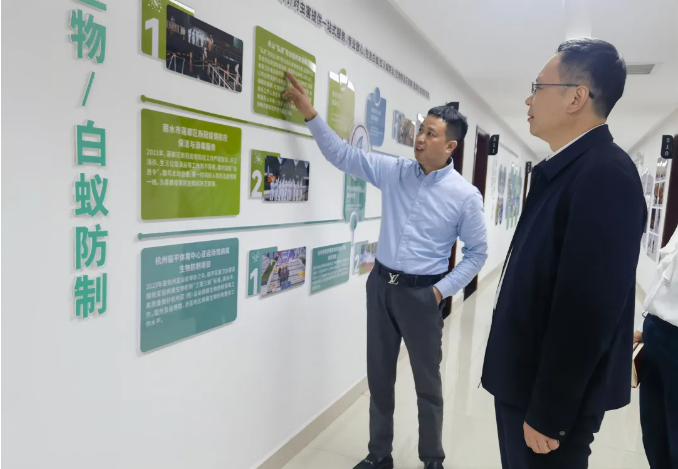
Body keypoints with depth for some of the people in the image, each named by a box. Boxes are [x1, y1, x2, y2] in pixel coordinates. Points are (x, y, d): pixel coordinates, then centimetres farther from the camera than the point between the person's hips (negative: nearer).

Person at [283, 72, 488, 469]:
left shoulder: (465, 195, -8)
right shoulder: (395, 172, 0)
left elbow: (477, 252, -1)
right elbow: (342, 154, -1)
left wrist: (442, 291, -9)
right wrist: (310, 112, -8)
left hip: (422, 293, -3)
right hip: (381, 284, 4)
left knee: (427, 381, 11)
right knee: (379, 376, 15)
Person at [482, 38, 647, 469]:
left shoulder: (606, 174, -22)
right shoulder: (565, 169, 8)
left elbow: (587, 308, -26)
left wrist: (548, 413, -19)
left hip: (554, 394, -8)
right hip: (524, 379, 8)